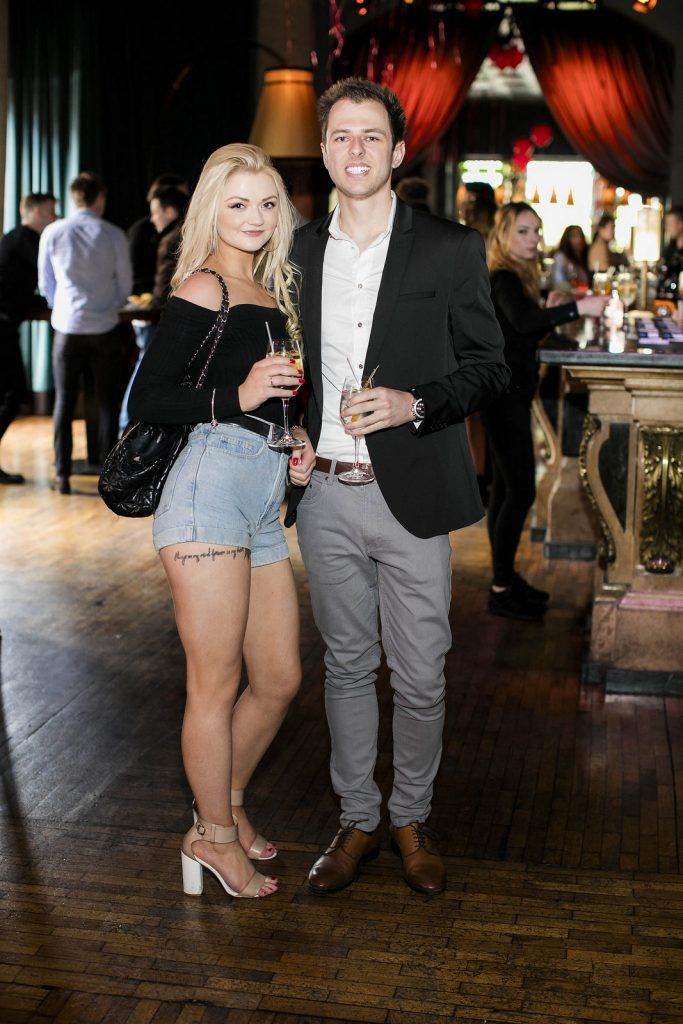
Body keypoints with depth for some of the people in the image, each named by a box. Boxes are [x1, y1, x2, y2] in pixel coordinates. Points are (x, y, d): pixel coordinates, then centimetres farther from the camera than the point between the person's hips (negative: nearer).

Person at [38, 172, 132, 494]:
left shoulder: (53, 233, 0)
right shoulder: (113, 235, -4)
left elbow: (45, 284, 10)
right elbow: (125, 285, 4)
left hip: (67, 327, 1)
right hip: (104, 328, -1)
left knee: (64, 402, 9)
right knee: (107, 403, 7)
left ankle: (62, 476, 8)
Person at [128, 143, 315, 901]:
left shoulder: (271, 291, 19)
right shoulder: (203, 288, -6)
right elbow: (146, 398, -12)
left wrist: (298, 445, 9)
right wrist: (237, 397, -21)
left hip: (262, 506, 9)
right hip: (210, 488, -8)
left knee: (279, 680, 14)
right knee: (216, 686, 1)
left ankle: (226, 806, 34)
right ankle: (213, 835, 20)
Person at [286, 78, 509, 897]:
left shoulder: (450, 249, -2)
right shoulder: (299, 250, 8)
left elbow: (488, 367, -1)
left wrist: (414, 403, -17)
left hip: (411, 495, -3)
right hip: (325, 496, 3)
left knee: (419, 676, 6)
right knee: (346, 667, 14)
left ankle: (412, 817, 28)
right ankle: (357, 819, 29)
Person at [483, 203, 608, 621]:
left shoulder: (519, 277, 15)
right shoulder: (503, 279, -15)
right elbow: (522, 322, -36)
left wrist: (550, 311, 3)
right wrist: (577, 308, -39)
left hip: (512, 394, 10)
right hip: (504, 394, -10)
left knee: (506, 487, 15)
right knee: (521, 491, -9)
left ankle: (505, 576, 24)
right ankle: (502, 590, -3)